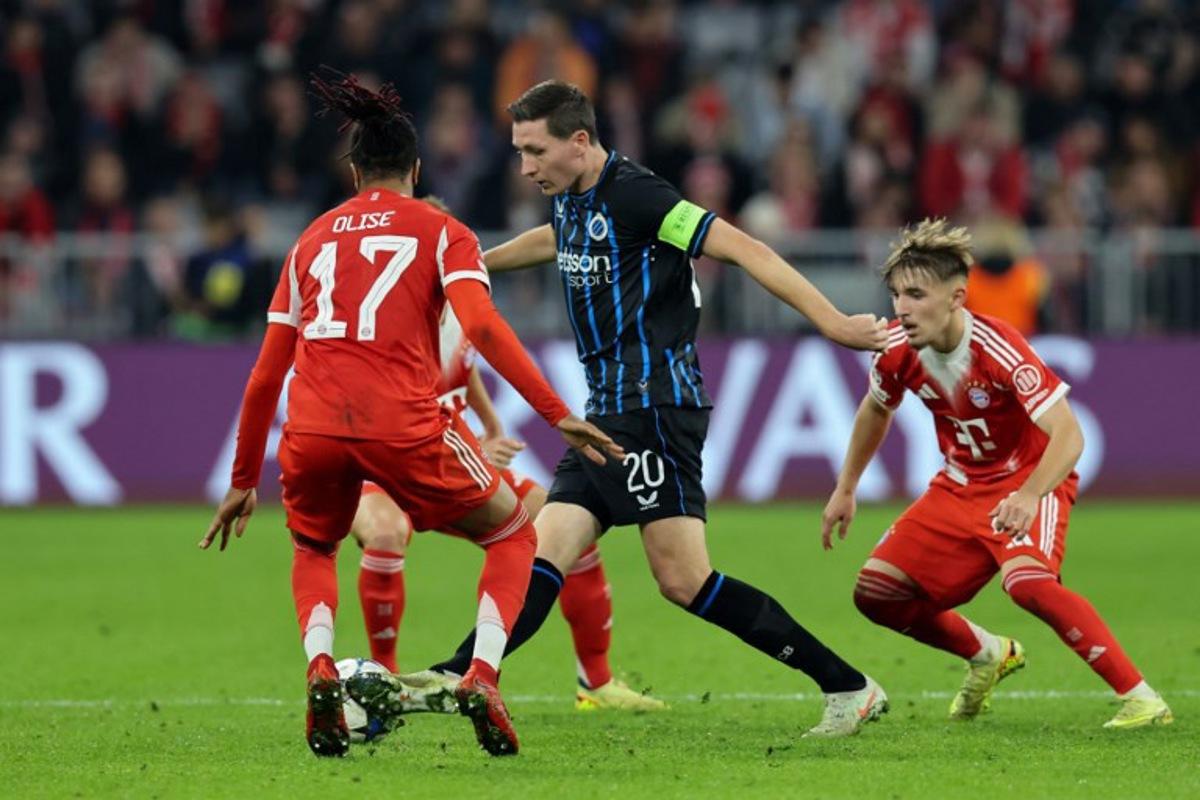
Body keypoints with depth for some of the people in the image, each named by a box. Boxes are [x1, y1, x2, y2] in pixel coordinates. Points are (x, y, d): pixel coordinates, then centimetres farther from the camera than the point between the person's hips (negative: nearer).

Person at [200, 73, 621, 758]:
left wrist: (244, 481, 31)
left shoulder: (314, 239, 23)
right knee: (514, 533, 19)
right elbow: (481, 326, -7)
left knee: (313, 549, 33)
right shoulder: (440, 230, 13)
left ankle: (320, 665, 4)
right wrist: (559, 417, -9)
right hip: (403, 422, -3)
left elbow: (265, 376, 23)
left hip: (313, 426, 3)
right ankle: (483, 676, -3)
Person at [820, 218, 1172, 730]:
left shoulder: (997, 348, -30)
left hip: (1028, 481, -7)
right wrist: (845, 490, 18)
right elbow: (875, 410, 13)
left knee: (1026, 580, -36)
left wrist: (1030, 496, -53)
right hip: (960, 489, 7)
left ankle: (1139, 697, -29)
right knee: (876, 593, 0)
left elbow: (1068, 436, -37)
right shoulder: (898, 349, -12)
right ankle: (987, 656, 27)